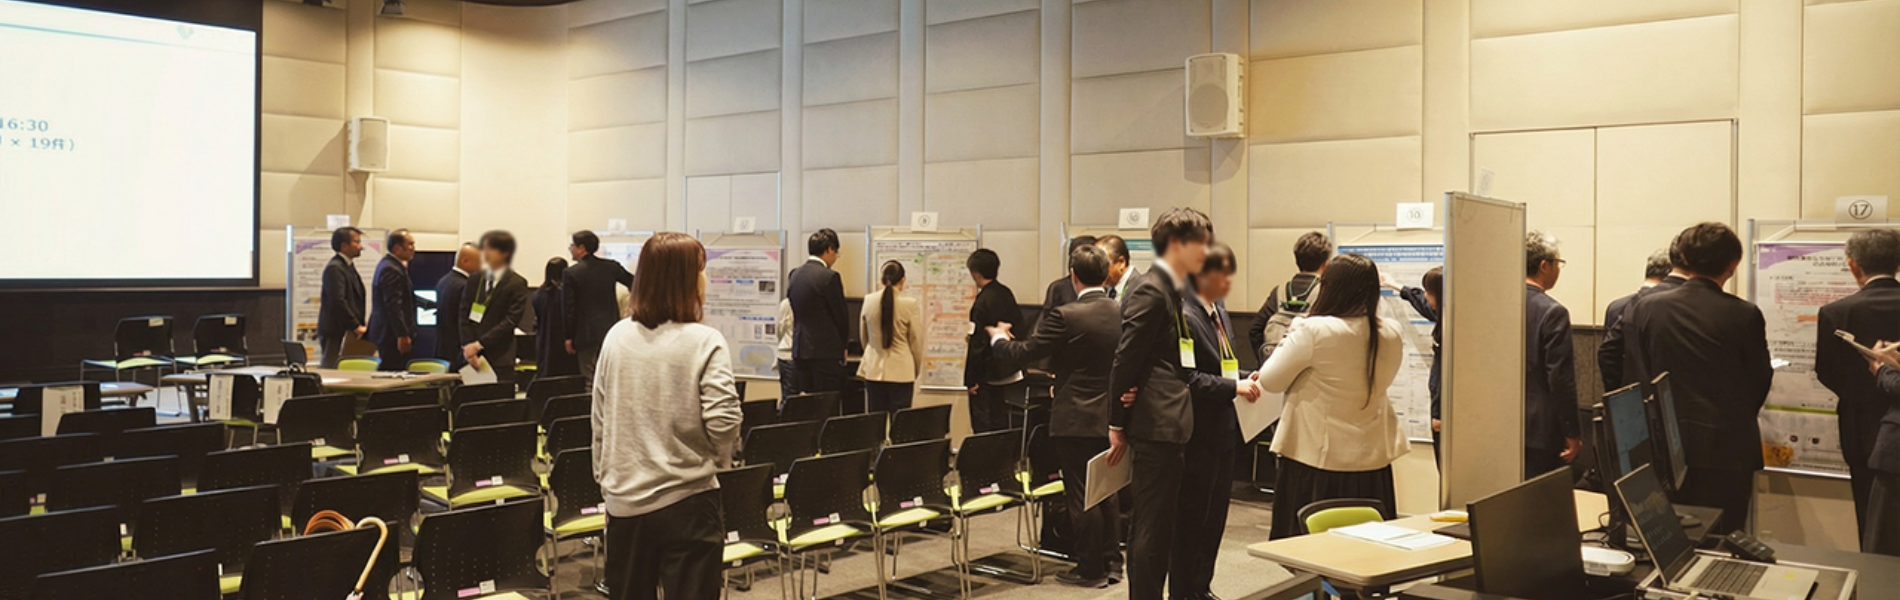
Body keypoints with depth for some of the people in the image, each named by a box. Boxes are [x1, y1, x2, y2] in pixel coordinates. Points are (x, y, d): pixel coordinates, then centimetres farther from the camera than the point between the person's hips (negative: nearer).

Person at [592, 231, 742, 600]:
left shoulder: (617, 338, 0)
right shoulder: (705, 342, -12)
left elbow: (600, 422, 5)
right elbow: (723, 420, -19)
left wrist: (605, 481, 16)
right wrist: (718, 459, 2)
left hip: (625, 501, 4)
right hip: (687, 501, -4)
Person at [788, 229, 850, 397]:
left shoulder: (795, 274, 9)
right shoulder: (829, 277, -13)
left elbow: (796, 314, 13)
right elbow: (840, 315, -8)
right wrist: (843, 345, 9)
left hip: (800, 350, 7)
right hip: (826, 351, -7)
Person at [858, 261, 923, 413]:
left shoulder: (869, 301, -1)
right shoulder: (909, 304, -12)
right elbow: (917, 342, -3)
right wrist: (917, 370, 12)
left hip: (874, 371, 3)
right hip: (901, 372, -3)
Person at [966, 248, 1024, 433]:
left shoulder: (982, 302, -19)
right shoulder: (1007, 294, 5)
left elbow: (978, 343, -19)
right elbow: (1018, 324, 15)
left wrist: (971, 379, -14)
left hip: (986, 376, -8)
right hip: (1007, 372, 8)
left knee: (982, 426, -3)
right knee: (1000, 423, 15)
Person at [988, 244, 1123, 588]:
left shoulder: (1066, 317, -19)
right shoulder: (1122, 314, 0)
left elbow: (1022, 354, -15)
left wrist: (998, 337, 6)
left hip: (1076, 421, -6)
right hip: (1111, 418, 6)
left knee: (1082, 498, 3)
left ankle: (1091, 570, 10)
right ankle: (1110, 562, 24)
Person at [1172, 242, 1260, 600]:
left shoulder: (1220, 314, 12)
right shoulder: (1186, 317, -17)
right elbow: (1189, 379, -22)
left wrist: (1247, 379, 3)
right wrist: (1234, 388, -22)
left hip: (1224, 430, 9)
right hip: (1199, 433, -9)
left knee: (1215, 516, 16)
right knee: (1191, 518, 2)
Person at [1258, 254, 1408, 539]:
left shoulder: (1313, 331, -18)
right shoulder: (1390, 334, -1)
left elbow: (1270, 381, -8)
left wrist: (1293, 335, 5)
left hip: (1316, 460, -5)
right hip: (1372, 462, 5)